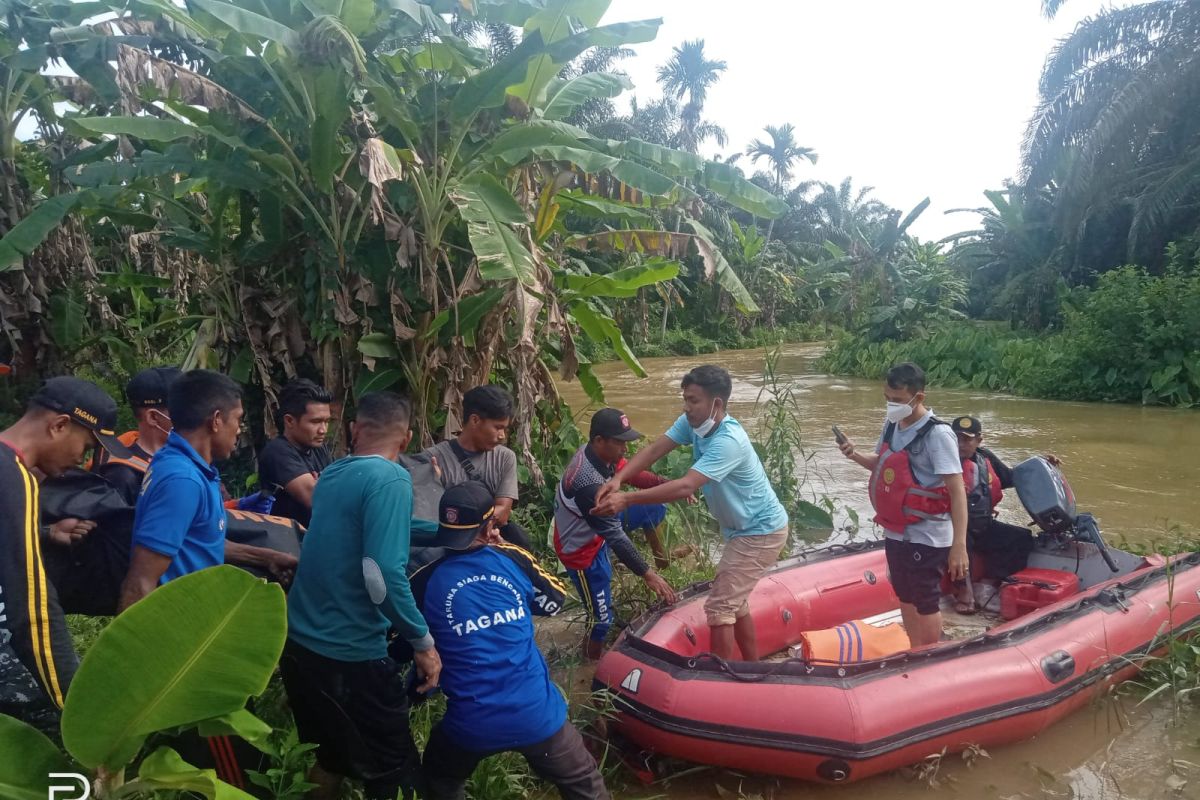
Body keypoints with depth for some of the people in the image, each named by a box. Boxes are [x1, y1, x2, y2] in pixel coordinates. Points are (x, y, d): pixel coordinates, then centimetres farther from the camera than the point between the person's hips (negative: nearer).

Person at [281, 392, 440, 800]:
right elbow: (383, 576, -25)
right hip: (348, 653, -8)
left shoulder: (332, 473, 8)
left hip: (298, 641, 8)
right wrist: (423, 642, -14)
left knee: (326, 756, 25)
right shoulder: (390, 479, -17)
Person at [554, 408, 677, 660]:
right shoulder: (589, 483, -38)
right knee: (601, 618, 3)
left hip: (592, 528, 8)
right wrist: (648, 575, -30)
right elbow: (615, 535, -34)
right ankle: (593, 664, 27)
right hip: (580, 548, -8)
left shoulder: (593, 452, -13)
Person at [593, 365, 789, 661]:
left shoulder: (729, 441, -33)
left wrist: (627, 499, -43)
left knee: (719, 607, -8)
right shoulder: (693, 422, -6)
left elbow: (685, 486, -40)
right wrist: (617, 479, -29)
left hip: (761, 532, -9)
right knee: (733, 601, 20)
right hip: (743, 529, 9)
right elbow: (653, 451, -13)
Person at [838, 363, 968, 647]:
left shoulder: (937, 434, -20)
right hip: (896, 532, 8)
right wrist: (856, 455, -3)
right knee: (906, 599, 20)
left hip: (926, 538, -8)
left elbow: (957, 490, -23)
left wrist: (959, 545, -29)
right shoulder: (891, 426, 3)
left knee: (926, 604, 6)